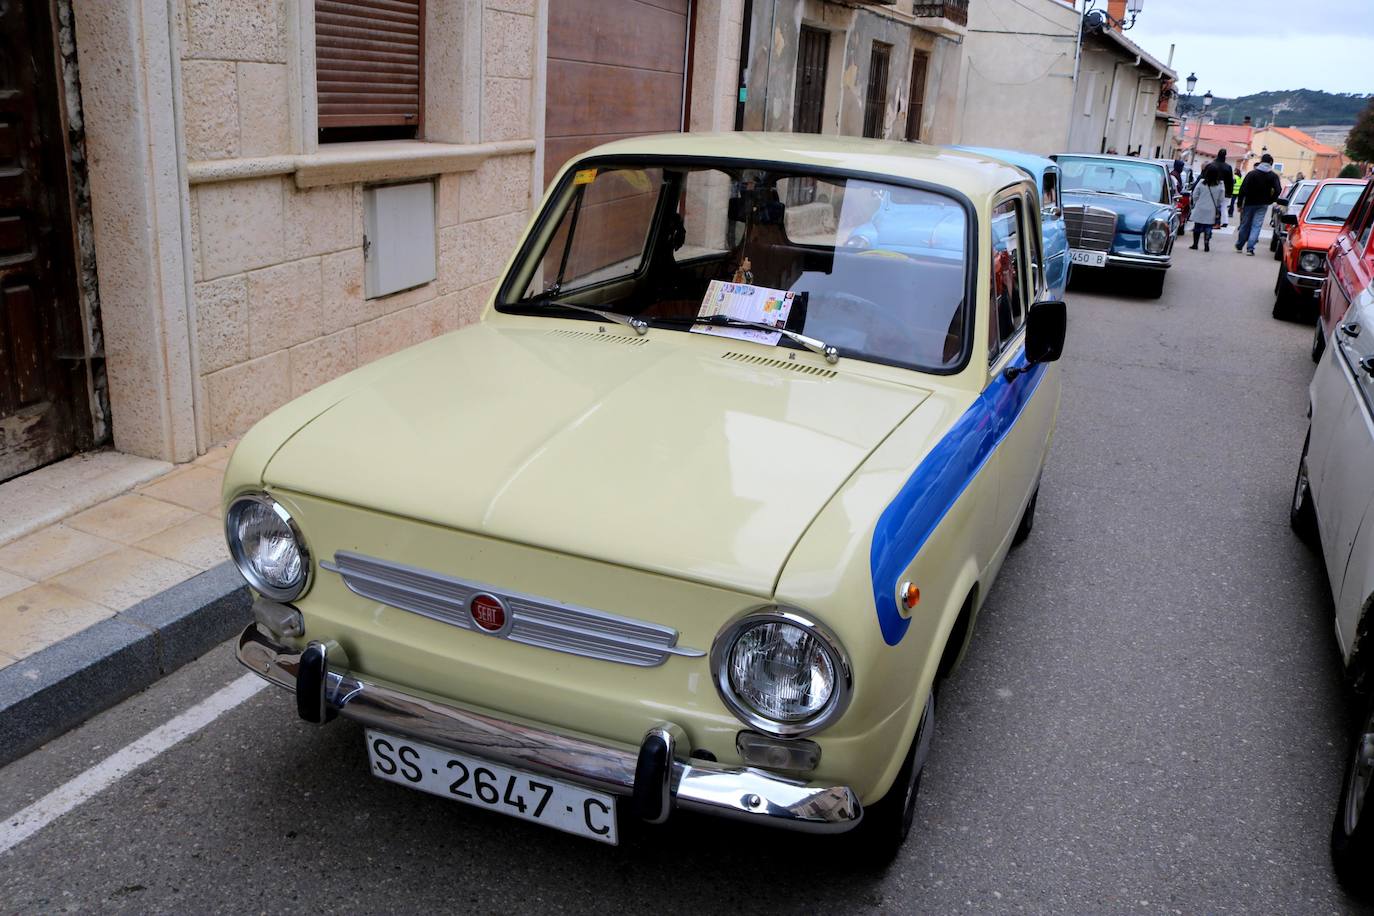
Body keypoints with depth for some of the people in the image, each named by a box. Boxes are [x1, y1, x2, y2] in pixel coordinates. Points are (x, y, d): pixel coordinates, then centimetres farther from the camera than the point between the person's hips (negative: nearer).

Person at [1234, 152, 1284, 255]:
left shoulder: (1252, 173, -4)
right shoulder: (1273, 176, -1)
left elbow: (1242, 190, -9)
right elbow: (1278, 190, -12)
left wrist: (1240, 204, -4)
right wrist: (1270, 200, 2)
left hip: (1249, 203, 0)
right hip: (1262, 205, 0)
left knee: (1245, 225, 12)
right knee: (1256, 226, 0)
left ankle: (1239, 246, 22)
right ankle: (1250, 248, -10)